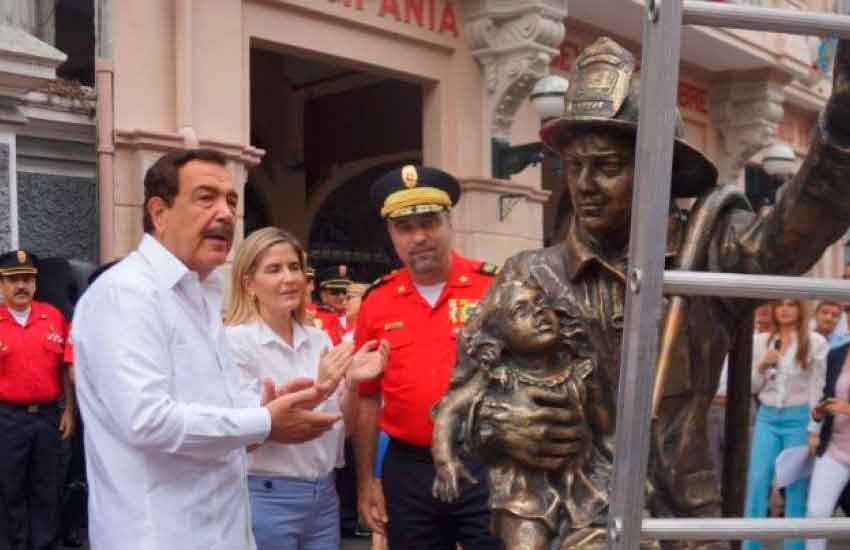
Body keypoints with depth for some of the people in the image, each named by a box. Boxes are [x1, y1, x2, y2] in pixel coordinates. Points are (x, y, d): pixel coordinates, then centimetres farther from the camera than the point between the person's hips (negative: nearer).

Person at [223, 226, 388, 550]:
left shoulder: (319, 340, 6)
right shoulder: (235, 340, -10)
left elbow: (341, 427, 9)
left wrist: (350, 384, -10)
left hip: (324, 495, 5)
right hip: (266, 498, -5)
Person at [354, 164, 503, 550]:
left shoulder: (494, 287, -5)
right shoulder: (377, 302, 2)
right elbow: (367, 397, 8)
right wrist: (366, 479, 6)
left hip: (486, 465, -3)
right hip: (408, 470, 3)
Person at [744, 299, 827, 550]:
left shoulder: (815, 342, -2)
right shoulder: (760, 340, 6)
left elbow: (817, 389, -3)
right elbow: (751, 388, 10)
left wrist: (814, 429, -6)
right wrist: (761, 365, -8)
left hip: (798, 418, -3)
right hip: (766, 417, 3)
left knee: (796, 487, 4)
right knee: (756, 482, 0)